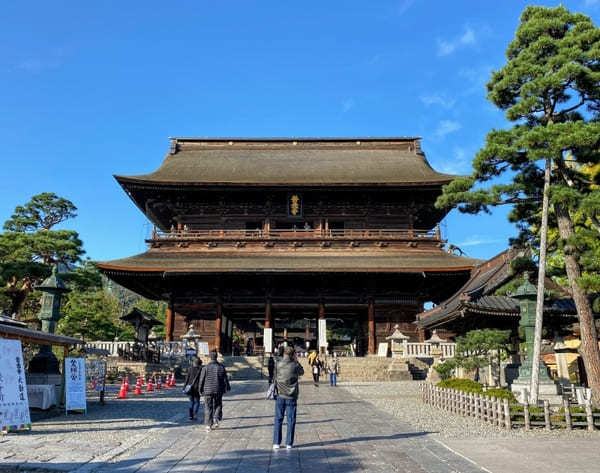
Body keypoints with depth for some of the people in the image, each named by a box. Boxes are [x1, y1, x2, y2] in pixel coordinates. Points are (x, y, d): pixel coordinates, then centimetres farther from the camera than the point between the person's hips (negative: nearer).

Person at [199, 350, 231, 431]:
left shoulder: (205, 368, -6)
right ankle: (216, 420, 1)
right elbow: (225, 379, 3)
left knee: (208, 407, 7)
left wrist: (201, 390, 11)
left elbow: (202, 380, -2)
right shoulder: (221, 367, -3)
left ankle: (208, 425, 6)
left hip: (208, 391, -1)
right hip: (218, 391, 1)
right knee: (218, 406, 17)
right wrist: (227, 388, 19)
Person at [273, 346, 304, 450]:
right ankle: (289, 443, 8)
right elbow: (301, 372, 13)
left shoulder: (277, 364, -5)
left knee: (278, 420, 9)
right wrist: (296, 360, 14)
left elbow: (275, 378, 6)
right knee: (291, 420, 7)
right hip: (291, 397, -1)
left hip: (280, 396, 1)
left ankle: (276, 443, 8)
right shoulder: (295, 365, -8)